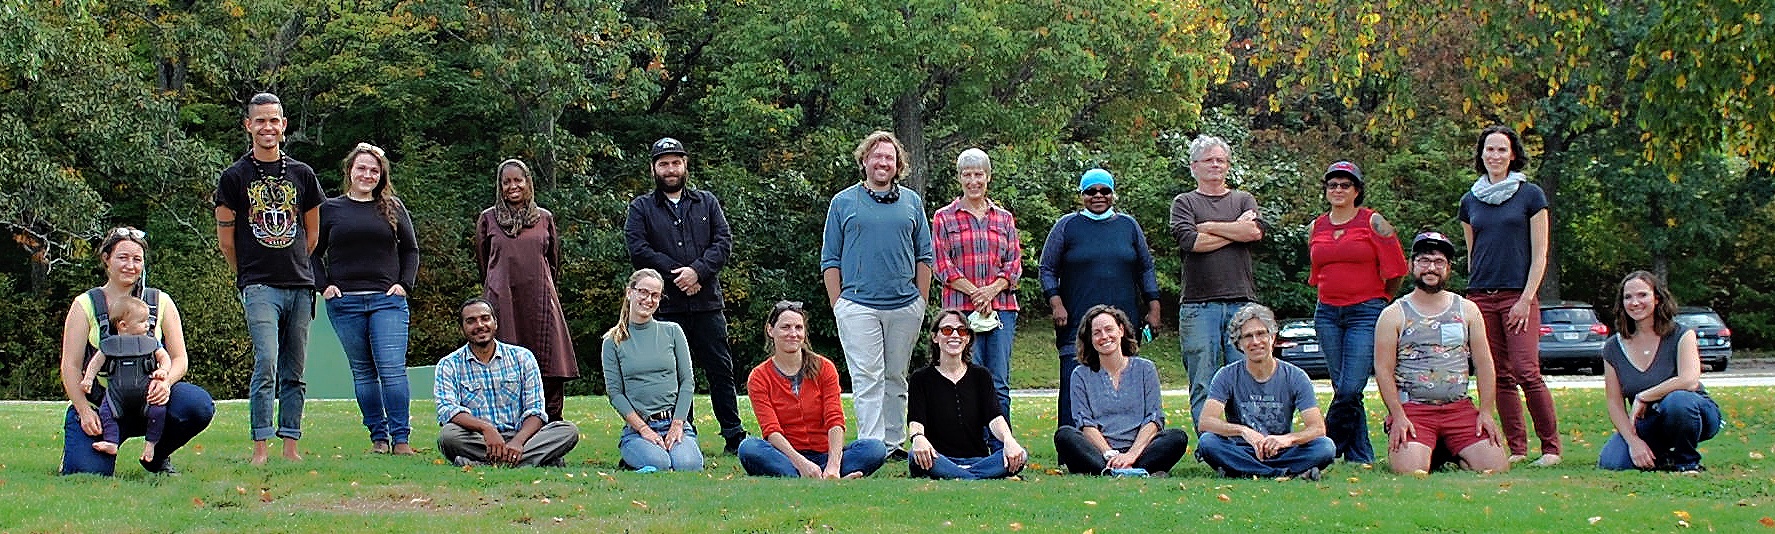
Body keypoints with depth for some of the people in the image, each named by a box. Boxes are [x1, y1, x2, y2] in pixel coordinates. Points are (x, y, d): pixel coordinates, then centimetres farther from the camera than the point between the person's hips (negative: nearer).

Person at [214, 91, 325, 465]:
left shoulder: (302, 174, 11)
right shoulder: (235, 177, 2)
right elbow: (225, 238, 7)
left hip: (300, 285, 4)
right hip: (259, 288, -4)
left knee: (295, 371, 6)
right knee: (267, 363, -16)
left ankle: (290, 445, 11)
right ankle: (261, 447, -13)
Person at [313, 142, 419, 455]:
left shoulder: (393, 208, 10)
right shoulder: (330, 209, 8)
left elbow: (411, 250, 15)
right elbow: (313, 252, 13)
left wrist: (404, 284, 2)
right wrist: (324, 285, 0)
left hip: (387, 300, -1)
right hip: (345, 303, 1)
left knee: (393, 368, -10)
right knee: (363, 372, 4)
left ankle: (401, 438, -8)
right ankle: (378, 436, 10)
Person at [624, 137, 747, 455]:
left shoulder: (707, 203, 15)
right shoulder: (641, 208, 9)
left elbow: (724, 242, 4)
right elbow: (639, 250, -4)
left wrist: (698, 270, -12)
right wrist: (676, 273, -11)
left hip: (707, 301, 1)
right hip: (666, 306, -1)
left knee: (720, 369, 2)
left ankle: (734, 436, 7)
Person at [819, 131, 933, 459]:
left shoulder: (912, 202, 12)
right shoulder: (844, 202, 6)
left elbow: (924, 256, 14)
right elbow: (830, 259, 6)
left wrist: (921, 302, 7)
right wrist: (837, 306, -1)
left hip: (905, 305, 3)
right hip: (858, 305, -2)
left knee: (896, 378, 9)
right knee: (867, 378, -8)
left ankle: (894, 442, 15)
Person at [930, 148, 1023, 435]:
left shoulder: (1004, 218, 15)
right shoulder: (944, 218, 7)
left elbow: (1014, 263, 9)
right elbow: (942, 265, 0)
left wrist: (992, 290, -9)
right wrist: (975, 293, -11)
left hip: (1002, 306, 2)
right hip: (960, 308, -2)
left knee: (999, 383, 1)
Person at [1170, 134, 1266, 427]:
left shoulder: (1244, 200, 18)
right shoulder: (1184, 202, 11)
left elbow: (1256, 232, -3)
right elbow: (1190, 241, -8)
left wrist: (1208, 227, -1)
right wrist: (1236, 230, -1)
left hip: (1242, 302, 2)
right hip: (1198, 305, -2)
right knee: (1203, 386, -4)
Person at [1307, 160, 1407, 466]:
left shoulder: (1373, 222, -2)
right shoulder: (1318, 227, 12)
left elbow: (1395, 269, 0)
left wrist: (1379, 303, 8)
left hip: (1366, 314, -5)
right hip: (1328, 314, 5)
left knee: (1350, 389, -13)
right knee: (1343, 389, 3)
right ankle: (1360, 455, 9)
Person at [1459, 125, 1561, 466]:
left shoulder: (1531, 195, 2)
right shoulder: (1470, 201, 13)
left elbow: (1540, 254, -1)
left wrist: (1526, 299, -9)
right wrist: (1473, 295, 12)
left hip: (1519, 295, -4)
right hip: (1481, 297, 4)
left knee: (1527, 372, -14)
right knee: (1500, 375, 2)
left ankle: (1551, 446, -5)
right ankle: (1516, 447, 7)